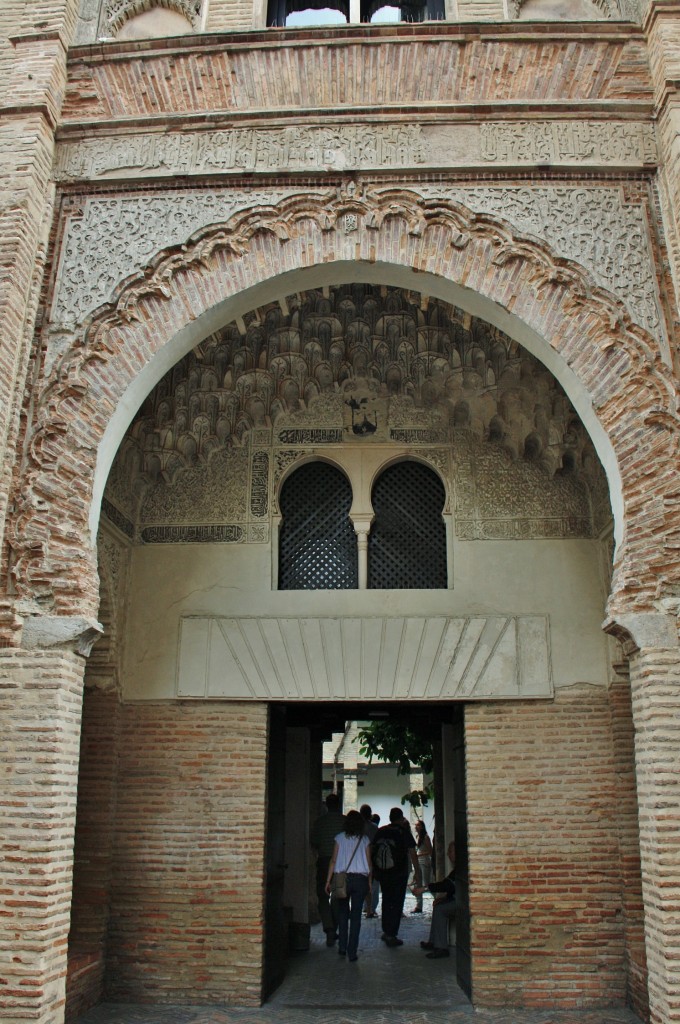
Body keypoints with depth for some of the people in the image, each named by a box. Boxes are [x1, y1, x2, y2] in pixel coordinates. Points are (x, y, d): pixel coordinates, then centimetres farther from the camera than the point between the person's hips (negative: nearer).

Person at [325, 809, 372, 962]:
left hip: (342, 879, 0)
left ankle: (342, 948, 17)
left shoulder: (340, 837, 0)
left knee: (343, 913, 17)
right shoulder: (365, 839, 3)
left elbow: (334, 860, 0)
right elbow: (369, 862, 4)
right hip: (361, 879, 0)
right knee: (356, 916, 5)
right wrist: (369, 881, 14)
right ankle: (352, 953, 5)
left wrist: (328, 881, 6)